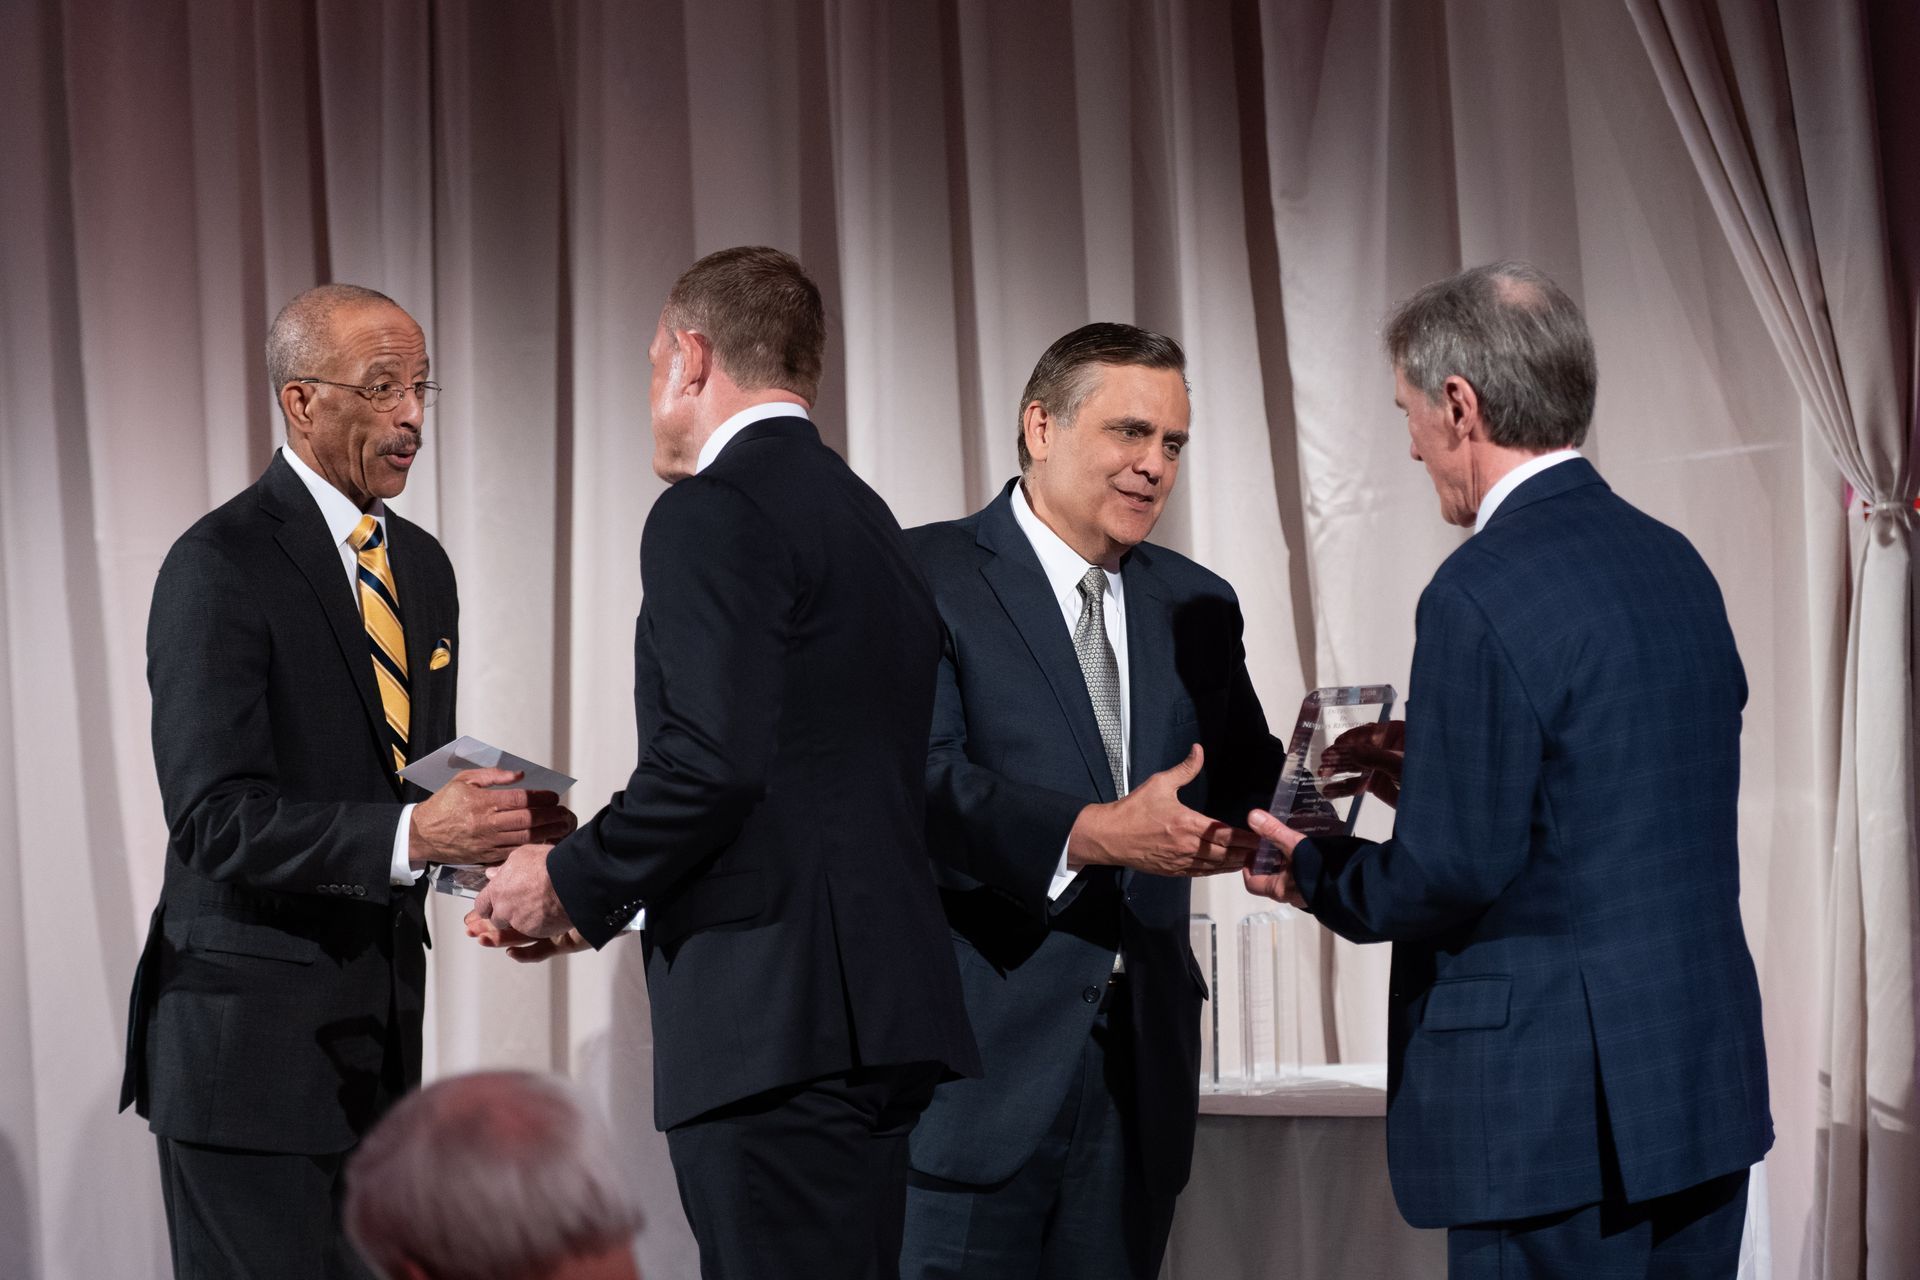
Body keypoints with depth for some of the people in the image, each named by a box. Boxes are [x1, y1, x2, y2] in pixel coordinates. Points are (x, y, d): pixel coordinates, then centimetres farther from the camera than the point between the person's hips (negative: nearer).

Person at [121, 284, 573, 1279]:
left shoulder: (422, 565, 14)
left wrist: (487, 823, -2)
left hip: (381, 1026, 8)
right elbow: (215, 816, -21)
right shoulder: (220, 566, -12)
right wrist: (412, 834, -31)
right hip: (249, 1040, -8)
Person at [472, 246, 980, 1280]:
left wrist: (570, 882, -5)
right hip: (877, 1005, 10)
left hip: (776, 1018, -10)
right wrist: (595, 899, 18)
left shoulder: (713, 514, -9)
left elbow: (713, 762, -20)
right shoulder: (863, 517, 20)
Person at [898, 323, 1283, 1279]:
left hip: (1143, 1060, 6)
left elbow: (1244, 780, 13)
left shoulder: (1195, 606, 15)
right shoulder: (926, 578, -5)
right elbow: (925, 782, -16)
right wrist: (1095, 833, -28)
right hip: (979, 1057, -5)